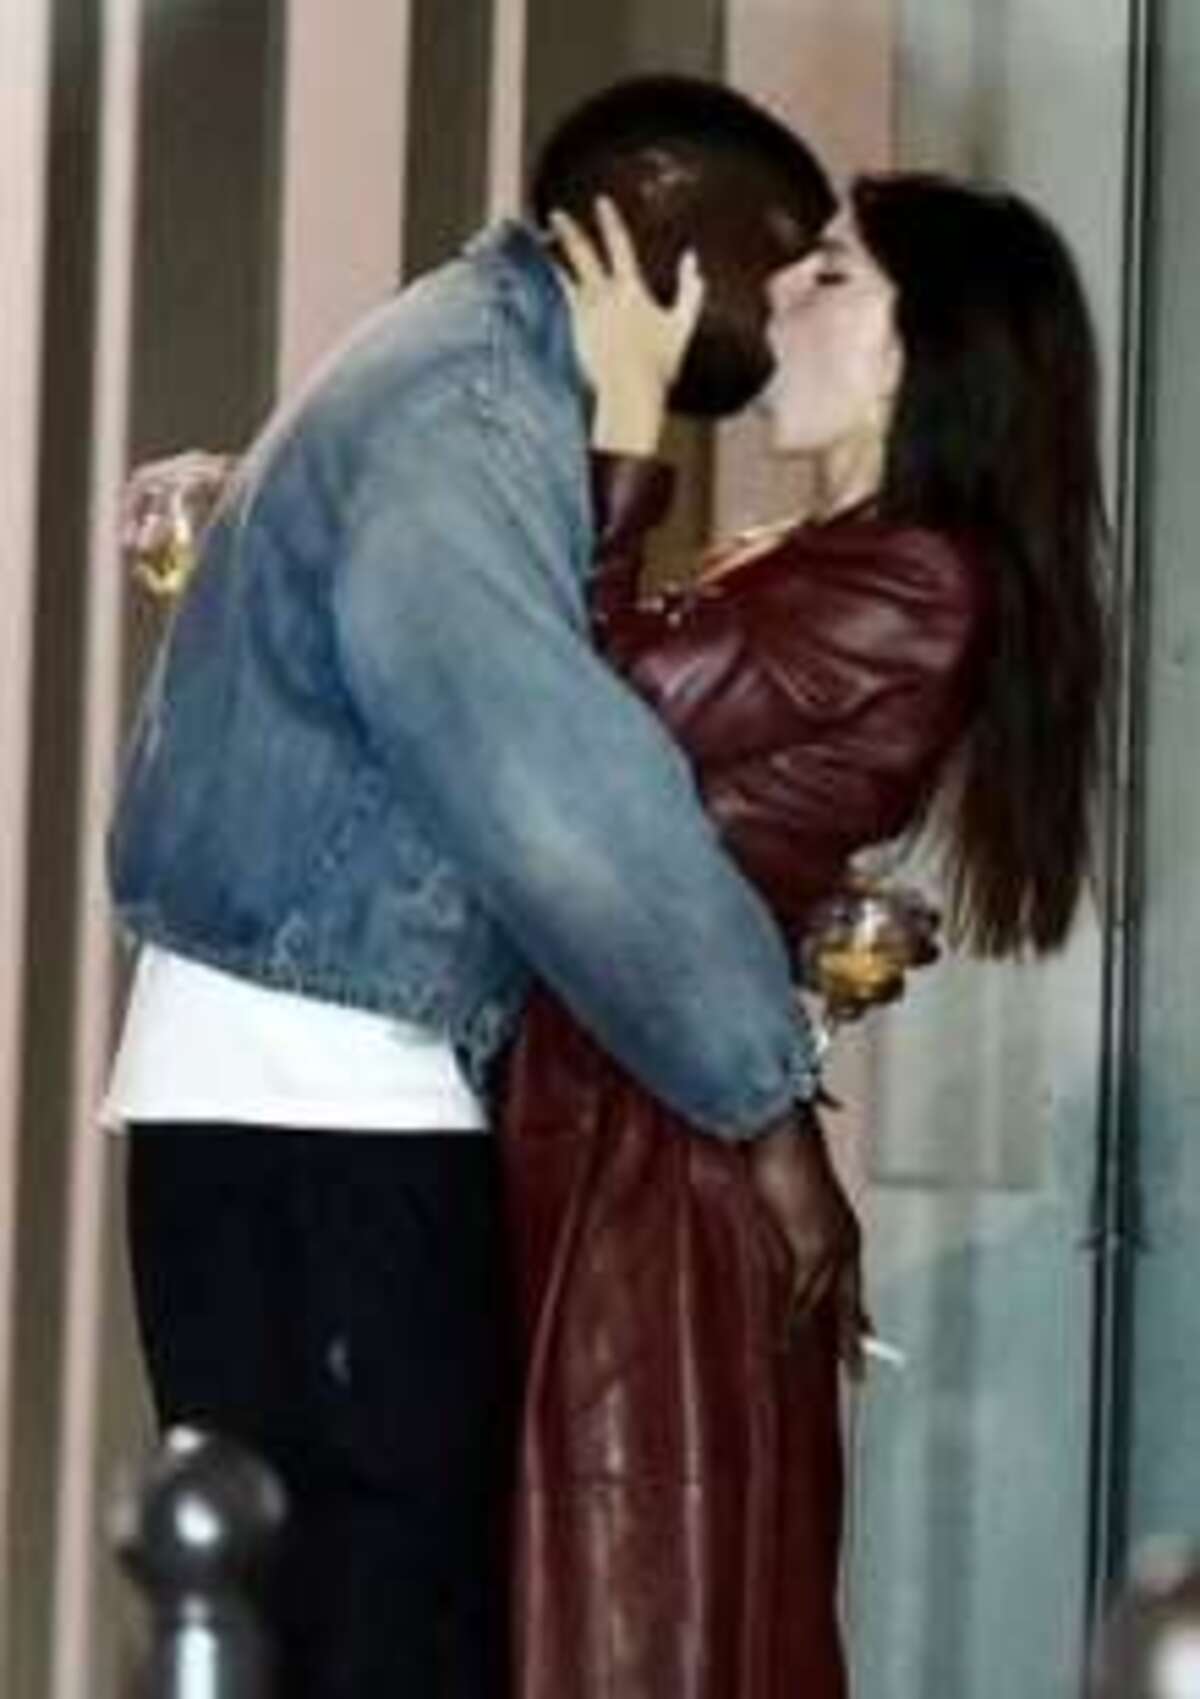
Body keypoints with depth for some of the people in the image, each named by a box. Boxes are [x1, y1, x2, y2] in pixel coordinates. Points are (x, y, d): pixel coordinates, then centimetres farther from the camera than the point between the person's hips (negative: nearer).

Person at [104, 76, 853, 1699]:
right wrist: (772, 1102, -18)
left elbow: (538, 762, 19)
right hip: (303, 1104, -10)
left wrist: (817, 934, 7)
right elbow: (553, 789, -24)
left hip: (357, 1096, 10)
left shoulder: (502, 392, 19)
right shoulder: (461, 398, -15)